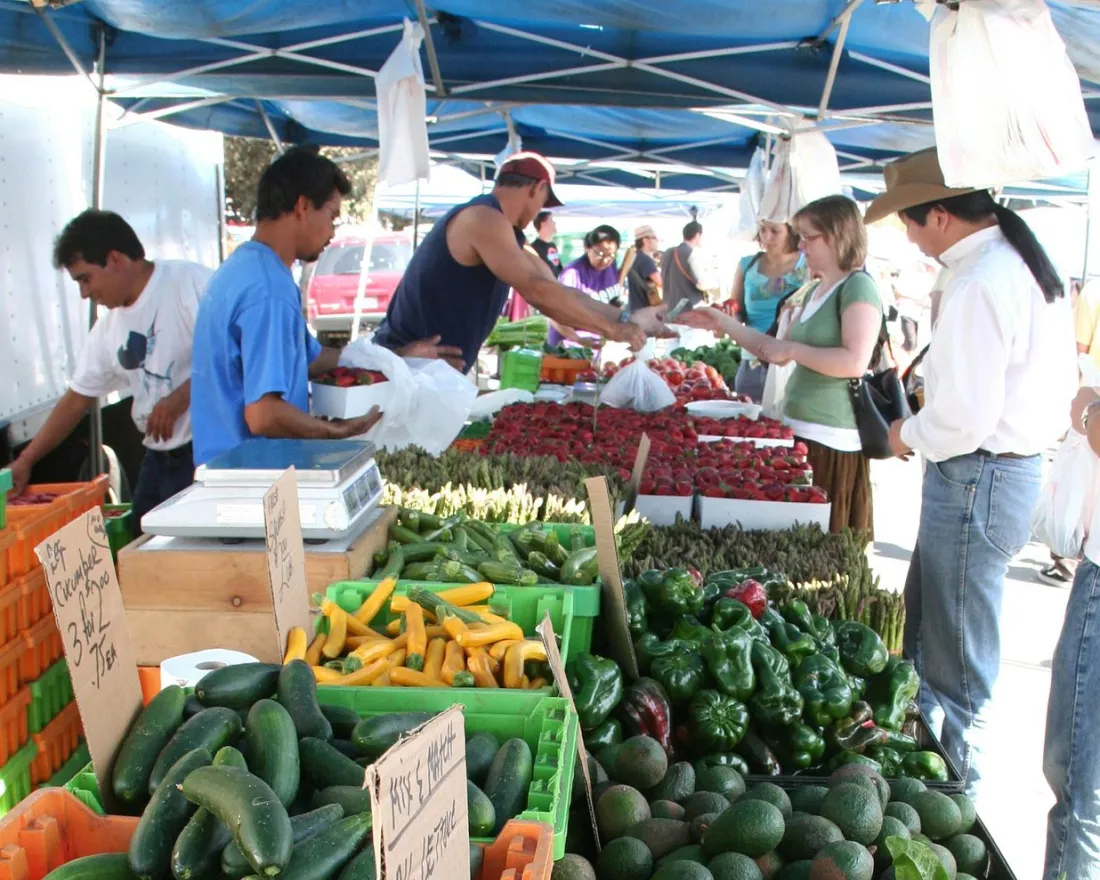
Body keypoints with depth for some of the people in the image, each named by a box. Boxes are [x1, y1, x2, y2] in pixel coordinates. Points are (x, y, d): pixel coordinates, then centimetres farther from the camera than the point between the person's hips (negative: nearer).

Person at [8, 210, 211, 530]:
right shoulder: (108, 330, 14)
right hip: (158, 460, 8)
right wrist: (25, 460, 20)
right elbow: (76, 399, 21)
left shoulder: (190, 282, -10)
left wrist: (179, 398, -19)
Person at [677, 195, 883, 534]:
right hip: (798, 429, 9)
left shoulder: (858, 287, -11)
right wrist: (724, 323, 15)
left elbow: (856, 362, -24)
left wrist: (792, 349, -17)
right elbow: (780, 351, 20)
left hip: (832, 439, -9)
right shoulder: (814, 291, 16)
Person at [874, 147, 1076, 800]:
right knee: (925, 628, 23)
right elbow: (1060, 379, 16)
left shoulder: (978, 286, -23)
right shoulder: (1026, 262, 9)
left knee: (957, 661, 4)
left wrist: (907, 436, -5)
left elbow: (964, 417, -26)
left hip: (976, 477, -11)